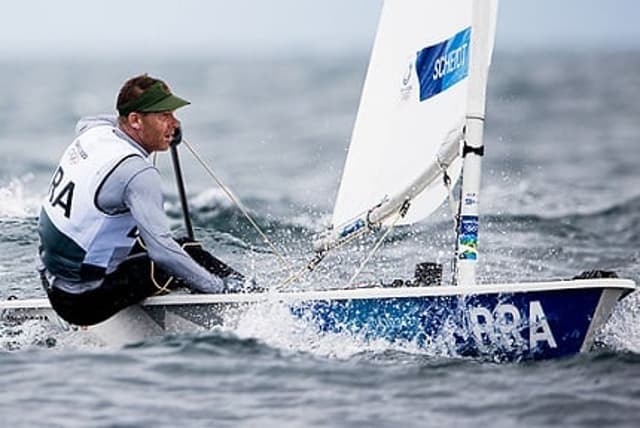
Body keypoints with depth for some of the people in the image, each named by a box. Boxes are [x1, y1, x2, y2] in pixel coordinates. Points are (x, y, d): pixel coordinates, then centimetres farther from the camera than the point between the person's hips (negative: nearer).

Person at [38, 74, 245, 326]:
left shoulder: (94, 131, 2)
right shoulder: (137, 173, -24)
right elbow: (162, 250, -27)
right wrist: (220, 288, -19)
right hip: (85, 301, -9)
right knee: (190, 256, -4)